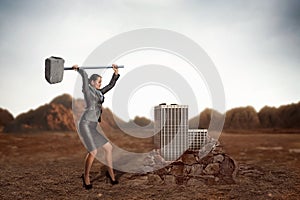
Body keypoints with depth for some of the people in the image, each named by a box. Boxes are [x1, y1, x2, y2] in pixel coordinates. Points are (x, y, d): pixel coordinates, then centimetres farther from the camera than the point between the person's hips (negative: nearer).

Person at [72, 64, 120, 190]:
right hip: (86, 124, -8)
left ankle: (110, 173, 22)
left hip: (93, 127, 8)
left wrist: (116, 72, 25)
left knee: (109, 148, 7)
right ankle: (86, 177, 6)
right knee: (93, 152, -14)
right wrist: (78, 69, -6)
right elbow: (84, 75, -16)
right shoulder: (87, 90, -2)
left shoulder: (99, 93, 18)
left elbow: (111, 85, 24)